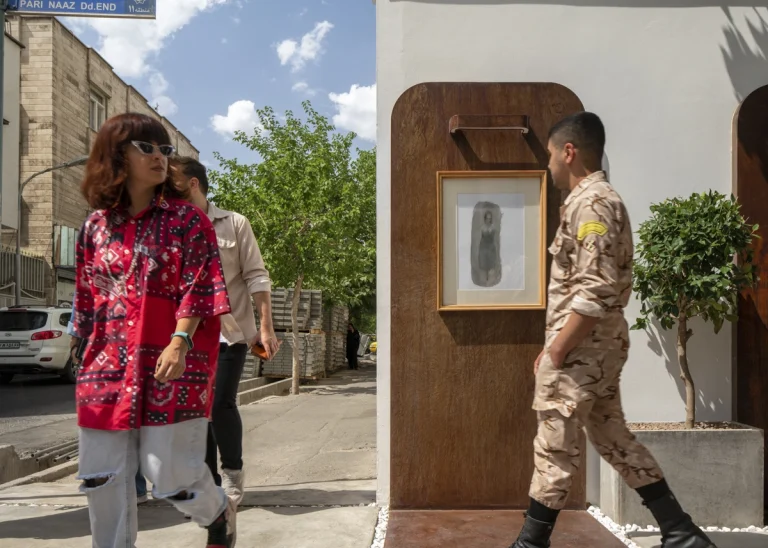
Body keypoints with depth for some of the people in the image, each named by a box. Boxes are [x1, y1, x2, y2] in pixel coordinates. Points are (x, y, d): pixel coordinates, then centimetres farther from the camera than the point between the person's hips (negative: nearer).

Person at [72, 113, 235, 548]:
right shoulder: (97, 226, 11)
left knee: (169, 471, -2)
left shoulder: (186, 219, -1)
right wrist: (92, 356, 15)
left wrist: (179, 341, -21)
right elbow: (88, 297, 17)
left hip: (170, 360, -4)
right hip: (110, 361, 5)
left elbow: (198, 288, -8)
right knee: (101, 476, 6)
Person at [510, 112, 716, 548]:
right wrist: (556, 344, 19)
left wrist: (557, 351, -19)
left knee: (555, 450, 0)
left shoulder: (590, 203, -16)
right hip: (602, 346, 10)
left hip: (582, 349, -10)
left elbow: (596, 292, -24)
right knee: (615, 439, 16)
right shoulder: (602, 201, 16)